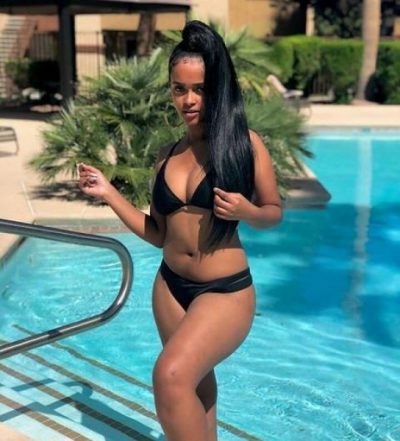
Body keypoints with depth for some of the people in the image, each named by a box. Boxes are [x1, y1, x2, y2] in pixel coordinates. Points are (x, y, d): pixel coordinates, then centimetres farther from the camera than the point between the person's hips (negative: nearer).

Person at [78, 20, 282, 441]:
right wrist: (108, 193, 3)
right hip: (170, 288, 6)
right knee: (195, 388, 20)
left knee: (171, 375, -26)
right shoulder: (167, 155, 5)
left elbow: (274, 211, 2)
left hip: (225, 291, -6)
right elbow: (158, 234, 8)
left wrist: (246, 210, -20)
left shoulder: (244, 142, -8)